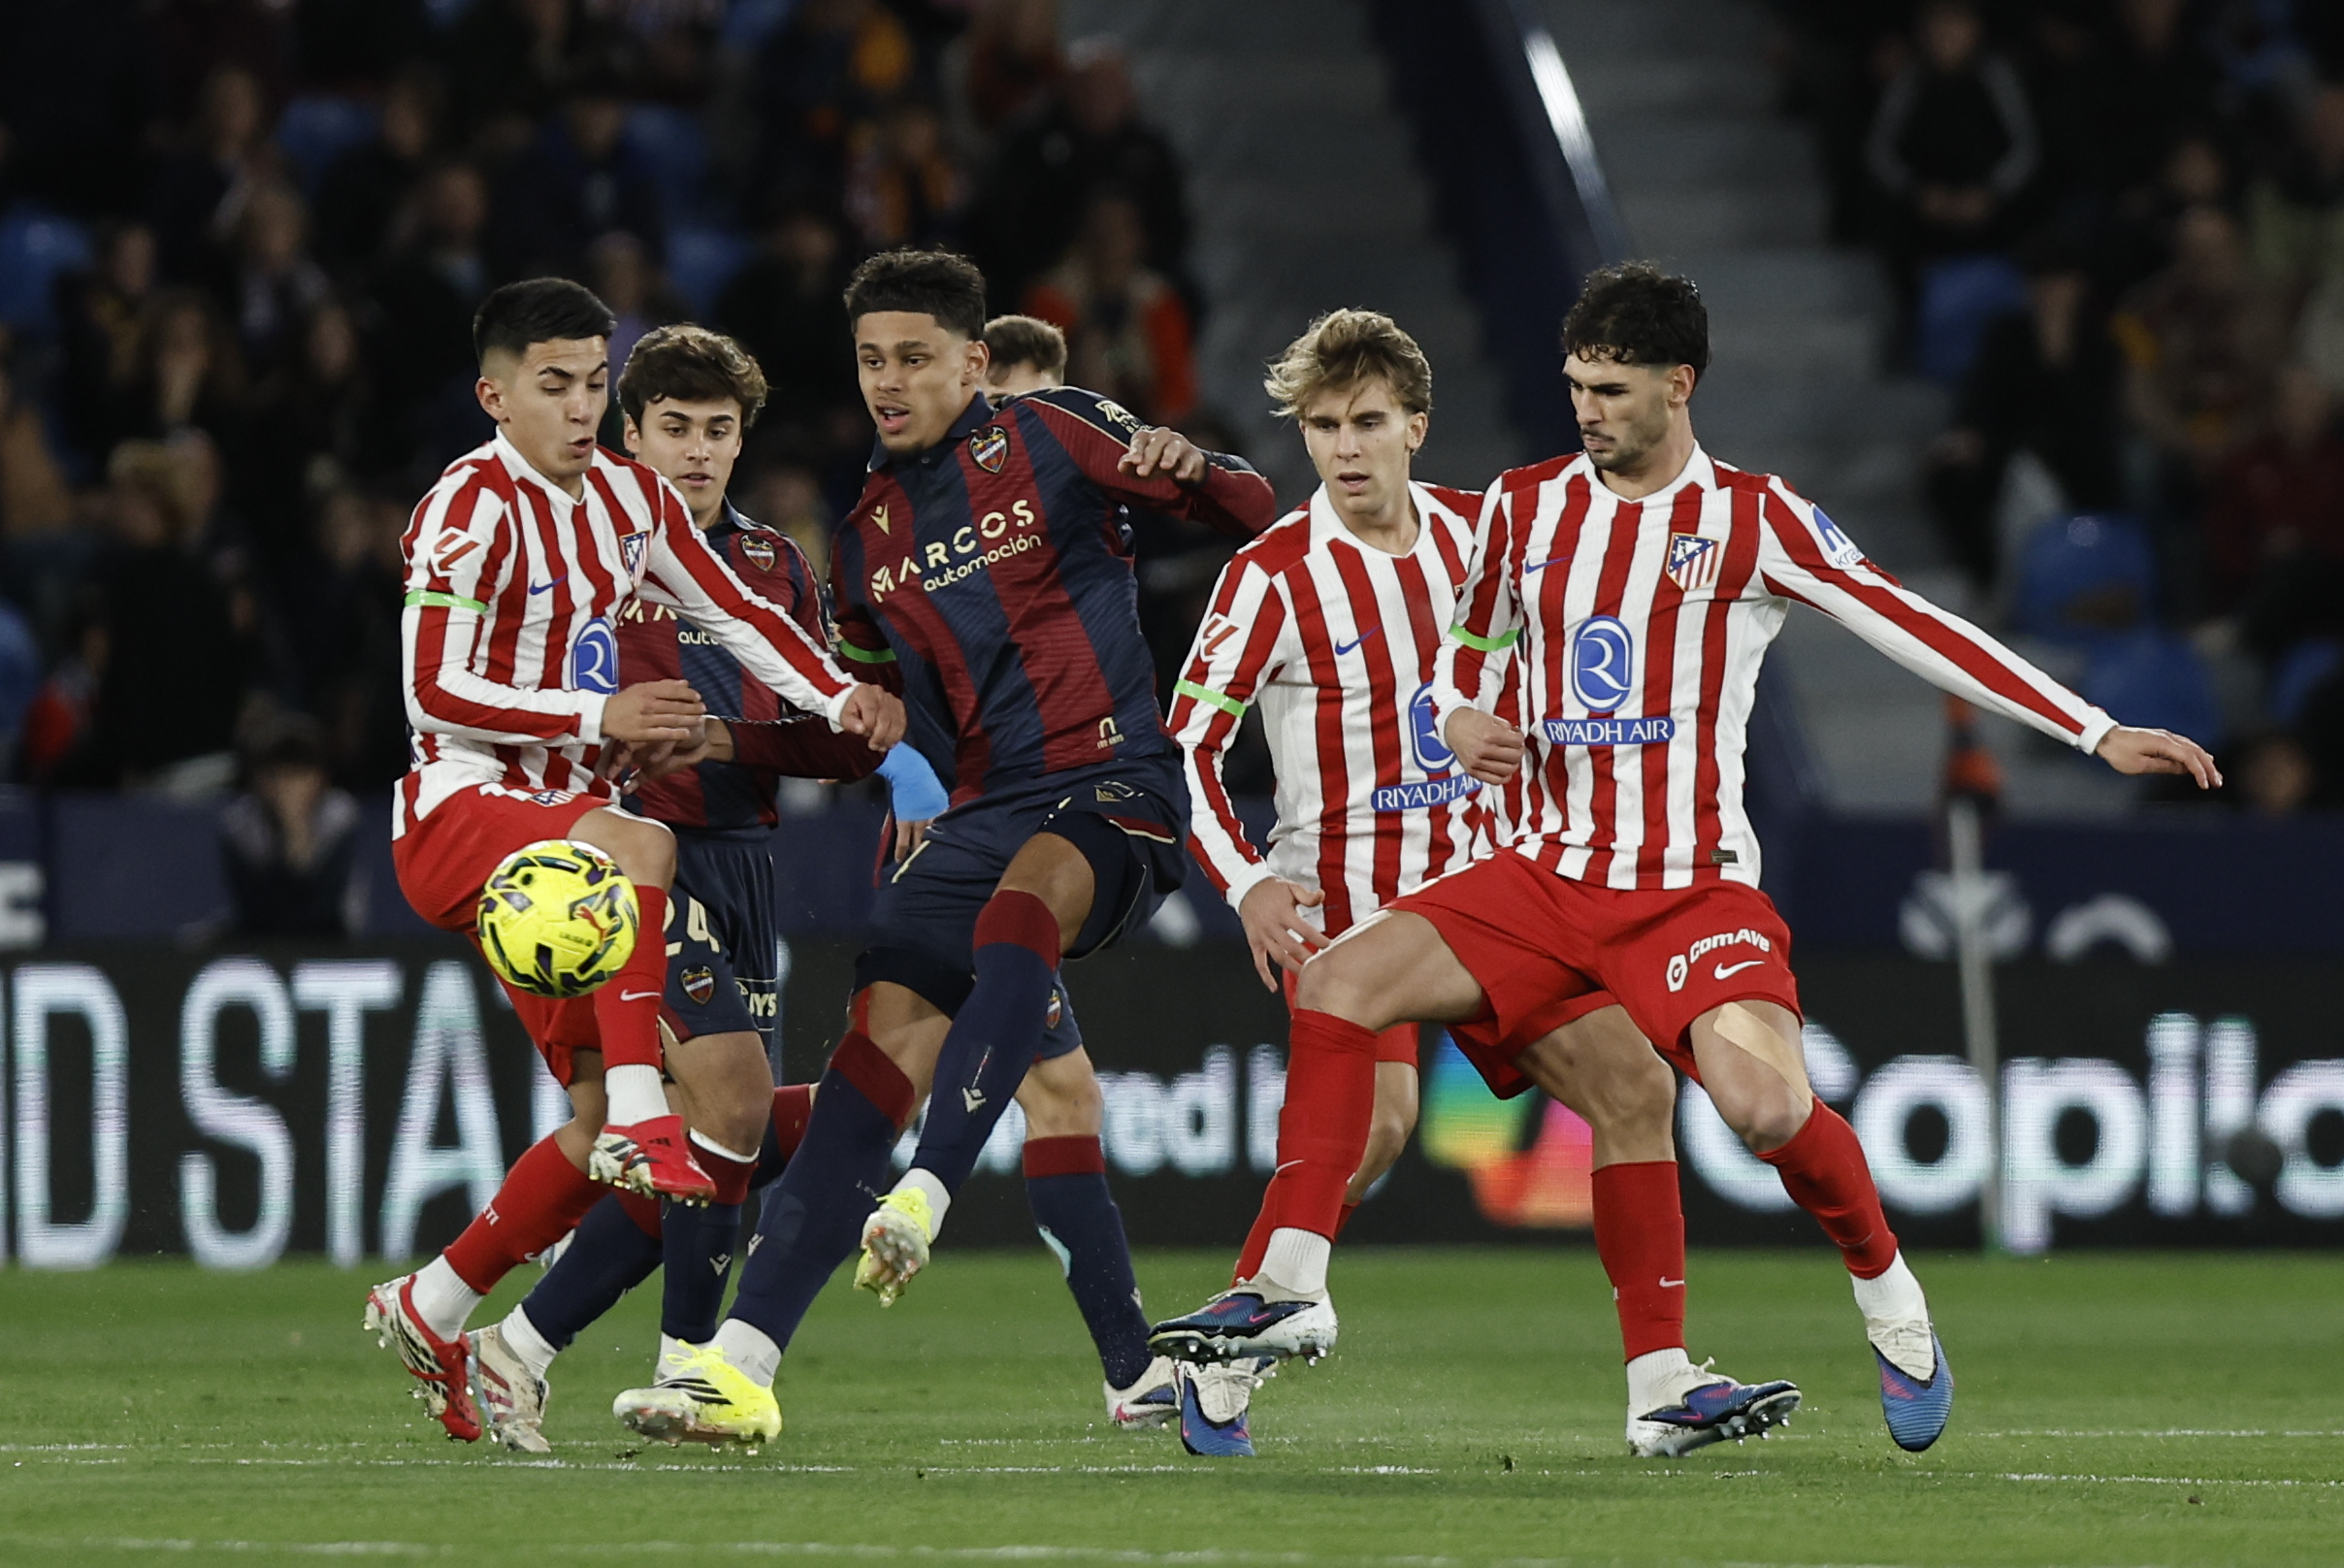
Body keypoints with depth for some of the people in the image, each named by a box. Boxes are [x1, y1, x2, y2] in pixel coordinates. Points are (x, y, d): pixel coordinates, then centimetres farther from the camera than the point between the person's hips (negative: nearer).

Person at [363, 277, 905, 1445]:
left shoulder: (628, 496, 8)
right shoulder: (474, 508, -14)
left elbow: (736, 614, 14)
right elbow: (435, 696, -20)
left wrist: (842, 697, -3)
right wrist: (601, 718, -26)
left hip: (556, 822, 8)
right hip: (458, 815, -8)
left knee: (608, 1117, 4)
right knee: (637, 843, -40)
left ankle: (430, 1311, 20)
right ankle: (643, 1123, -42)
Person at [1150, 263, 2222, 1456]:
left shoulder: (1749, 519, -3)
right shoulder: (1525, 506, 9)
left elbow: (1917, 631, -5)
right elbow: (1462, 650, 23)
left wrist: (2097, 734, -10)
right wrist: (1457, 718, -2)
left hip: (1694, 888, -4)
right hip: (1545, 869, 4)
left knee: (1768, 1105, -26)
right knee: (1336, 982, -17)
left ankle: (1890, 1294, 3)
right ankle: (1290, 1289, -15)